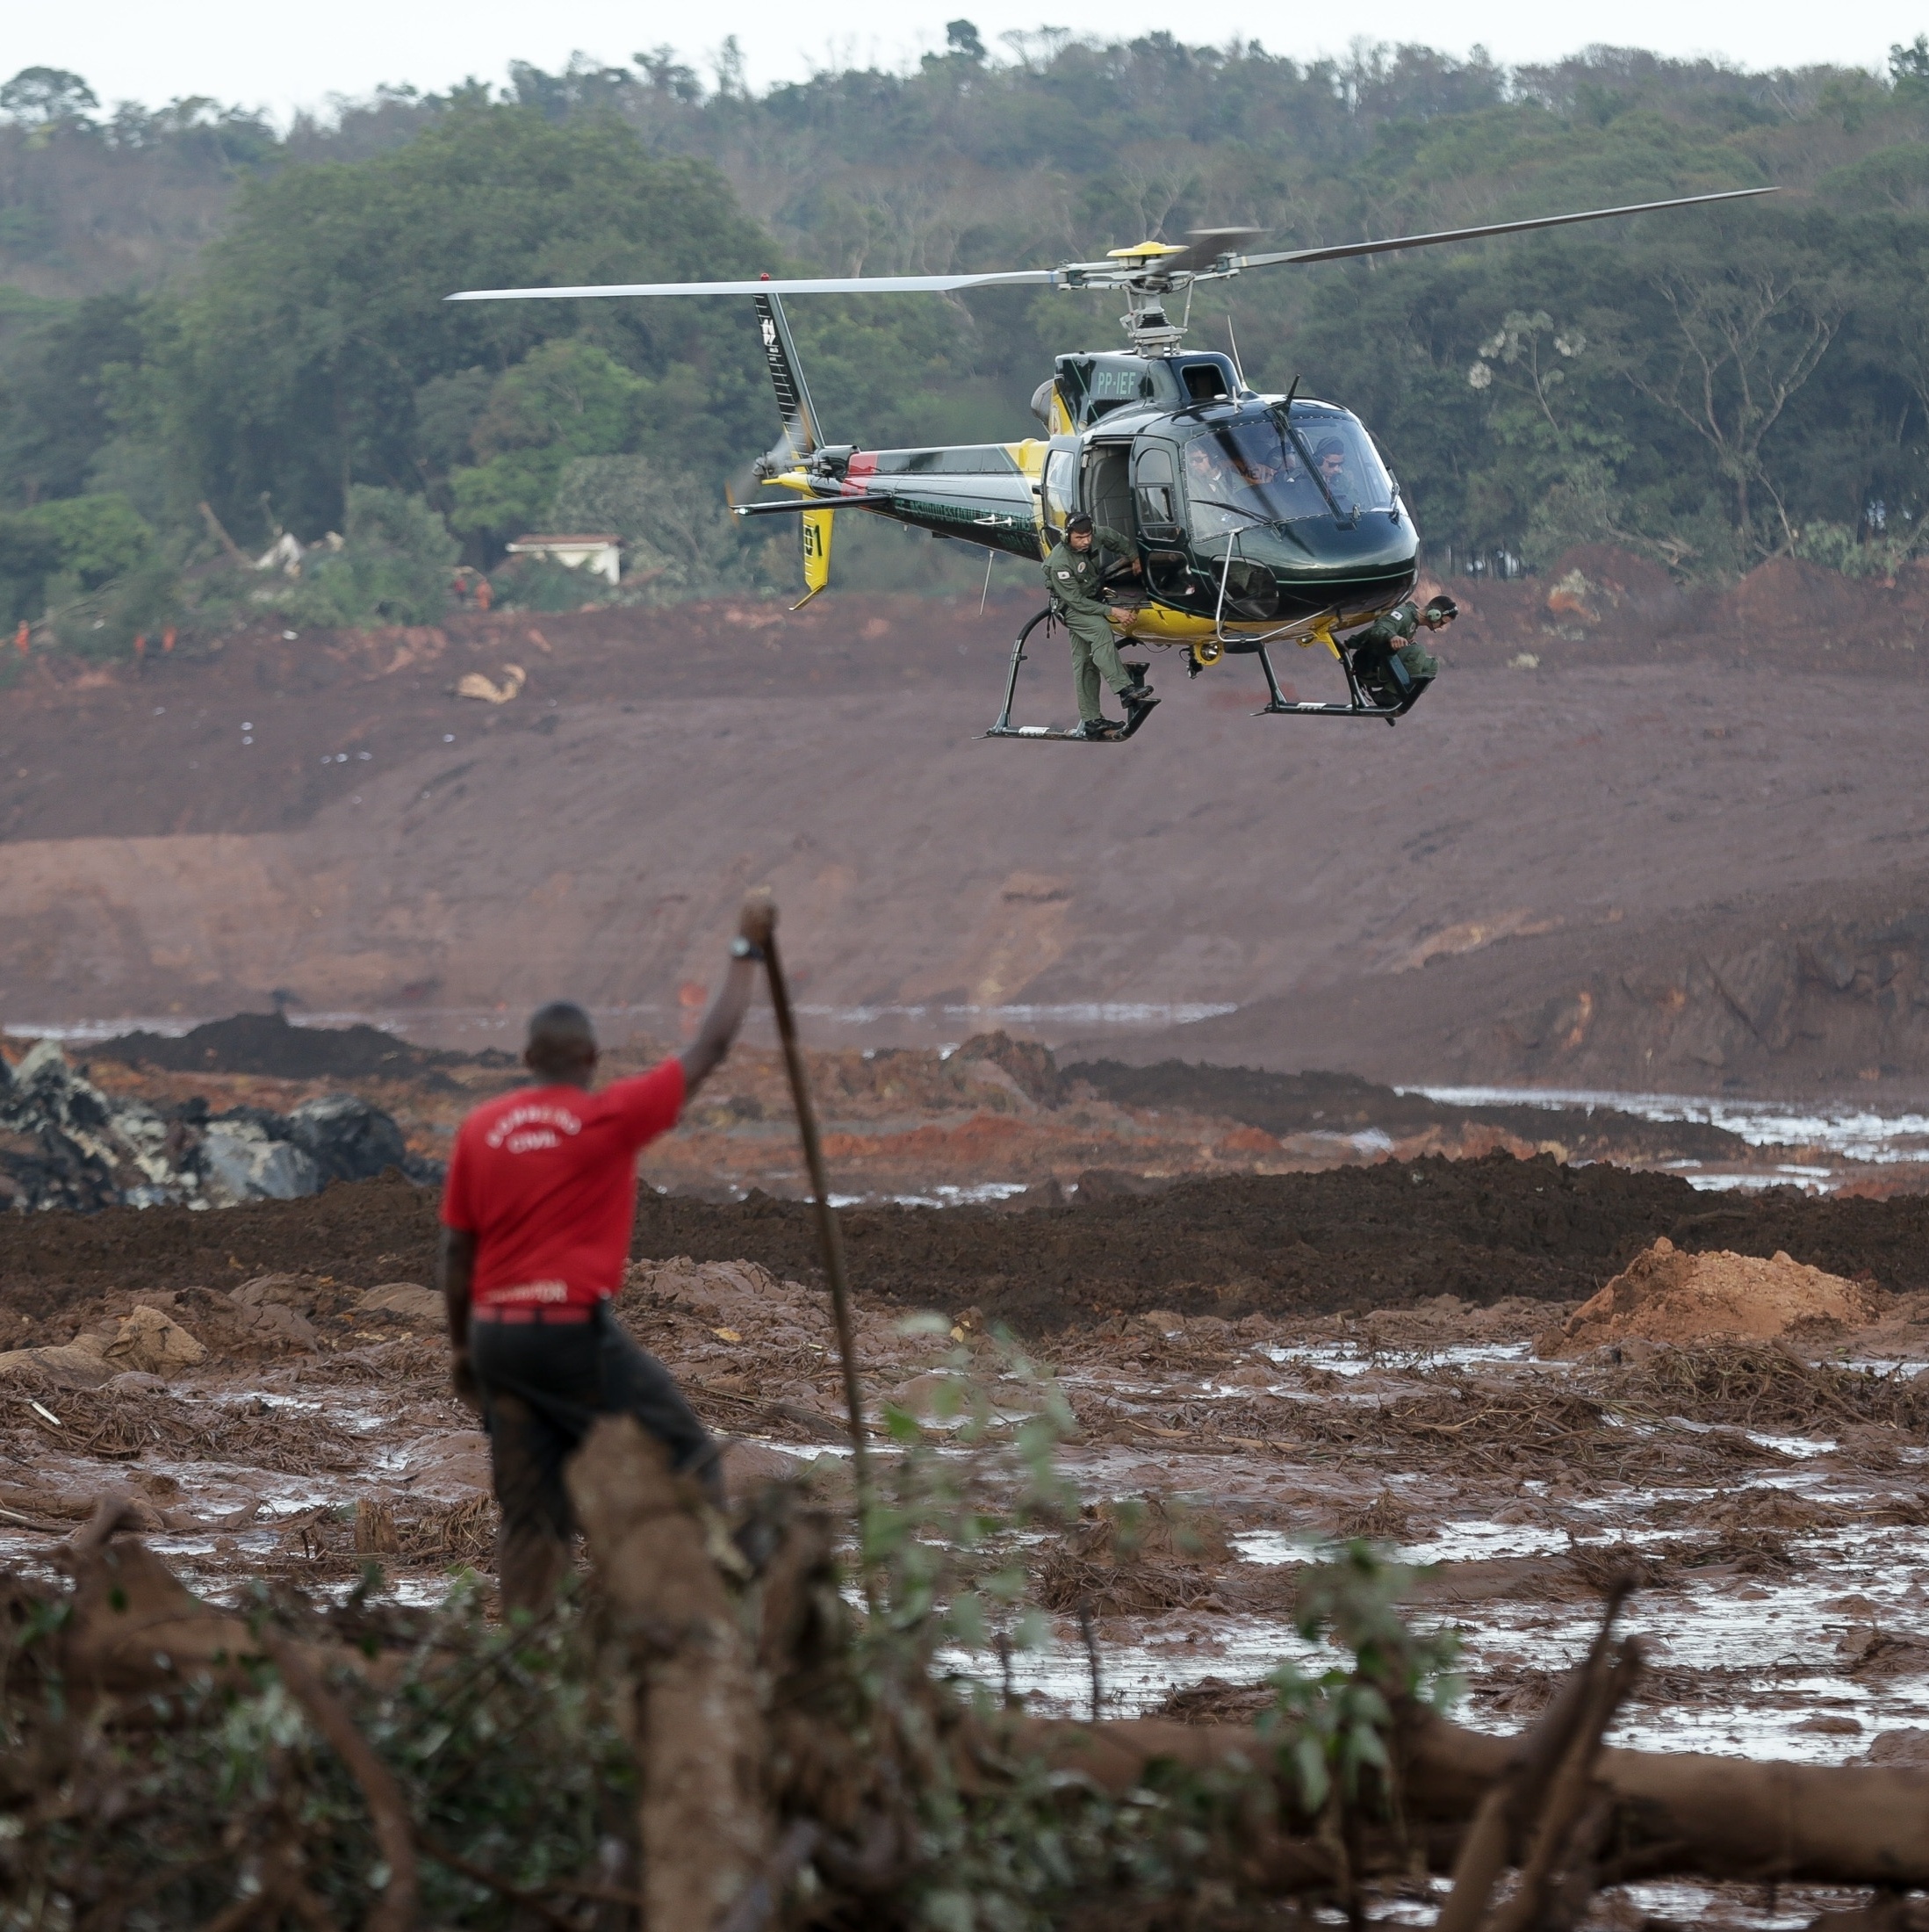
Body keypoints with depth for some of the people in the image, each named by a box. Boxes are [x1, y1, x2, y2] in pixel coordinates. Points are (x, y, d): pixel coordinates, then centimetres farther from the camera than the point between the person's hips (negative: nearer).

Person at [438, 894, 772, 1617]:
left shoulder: (479, 1129, 8)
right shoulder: (610, 1117, -5)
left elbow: (456, 1251, 11)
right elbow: (710, 1047, 3)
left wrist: (462, 1352, 20)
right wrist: (747, 948, 13)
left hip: (494, 1332, 5)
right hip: (573, 1329, -5)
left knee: (530, 1514, 8)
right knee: (690, 1461, 4)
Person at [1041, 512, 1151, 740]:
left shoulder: (1097, 535, -13)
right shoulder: (1060, 563, -31)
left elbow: (1117, 539, 12)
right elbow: (1077, 602, -28)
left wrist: (1133, 558, 24)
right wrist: (1112, 611, -31)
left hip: (1093, 599, 7)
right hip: (1071, 607, -7)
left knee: (1085, 661, 6)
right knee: (1100, 629, -32)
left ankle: (1091, 721, 7)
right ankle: (1125, 690, -39)